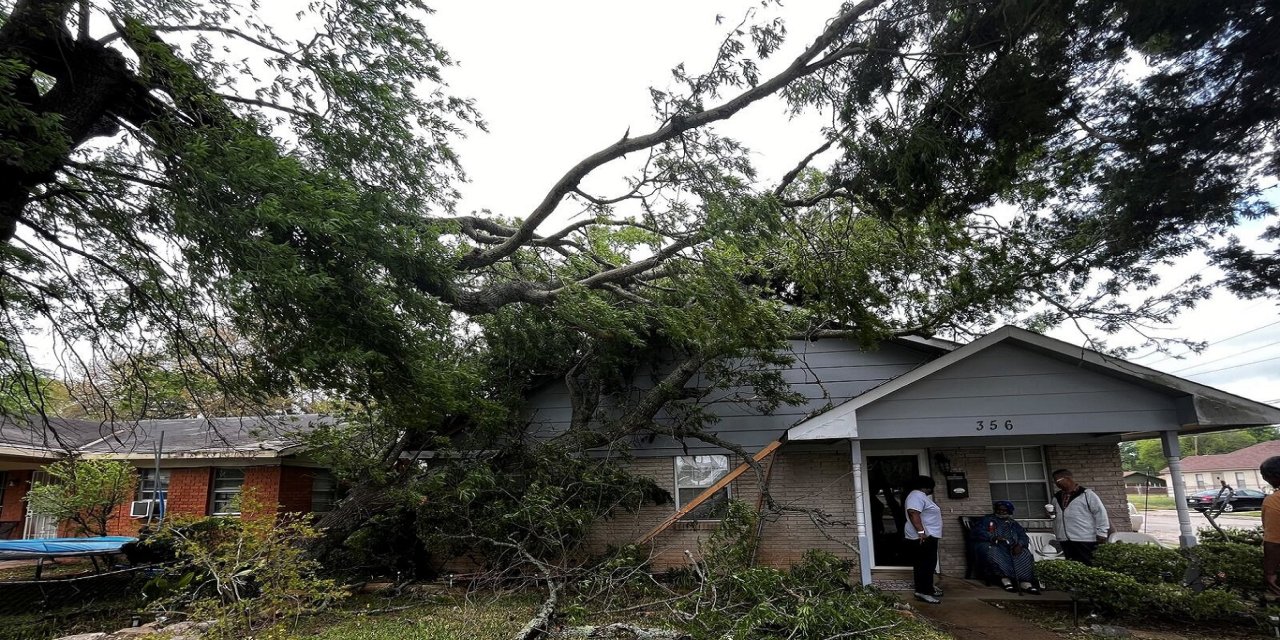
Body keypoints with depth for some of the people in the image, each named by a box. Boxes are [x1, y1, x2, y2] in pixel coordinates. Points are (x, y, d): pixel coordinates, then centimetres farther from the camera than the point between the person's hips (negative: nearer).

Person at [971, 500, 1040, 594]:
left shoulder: (1013, 523, 27)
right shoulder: (987, 520, 16)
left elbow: (1023, 537, 12)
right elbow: (975, 532, 0)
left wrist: (1019, 544, -12)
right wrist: (992, 537, -16)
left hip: (1011, 547, 3)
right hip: (992, 545, -3)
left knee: (1024, 554, -27)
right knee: (994, 553, -37)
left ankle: (1025, 582, -39)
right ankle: (1005, 578, -44)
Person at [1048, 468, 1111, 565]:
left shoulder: (1086, 494, -6)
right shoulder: (1057, 497, 13)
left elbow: (1100, 513, -8)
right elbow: (1057, 515, 25)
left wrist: (1101, 533, -12)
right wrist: (1052, 514, 1)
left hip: (1085, 539, -6)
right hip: (1065, 540, 6)